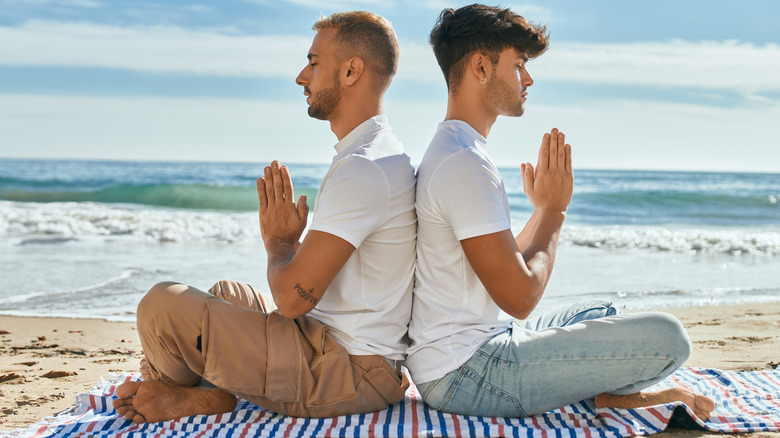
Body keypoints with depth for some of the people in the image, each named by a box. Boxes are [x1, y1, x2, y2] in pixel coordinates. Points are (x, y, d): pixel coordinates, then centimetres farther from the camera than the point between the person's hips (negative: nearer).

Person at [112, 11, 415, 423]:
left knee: (163, 304, -17)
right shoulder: (386, 157, 15)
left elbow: (292, 297, -22)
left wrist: (279, 240, -3)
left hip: (344, 376, -11)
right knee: (225, 293, 31)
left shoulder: (363, 169, -21)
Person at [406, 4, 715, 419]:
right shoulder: (465, 164, -19)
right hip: (467, 375, -11)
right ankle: (608, 394, 8)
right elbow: (520, 298, -20)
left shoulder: (453, 152, 16)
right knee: (666, 336, -19)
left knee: (602, 312, 32)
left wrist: (542, 210, 13)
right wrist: (553, 209, -7)